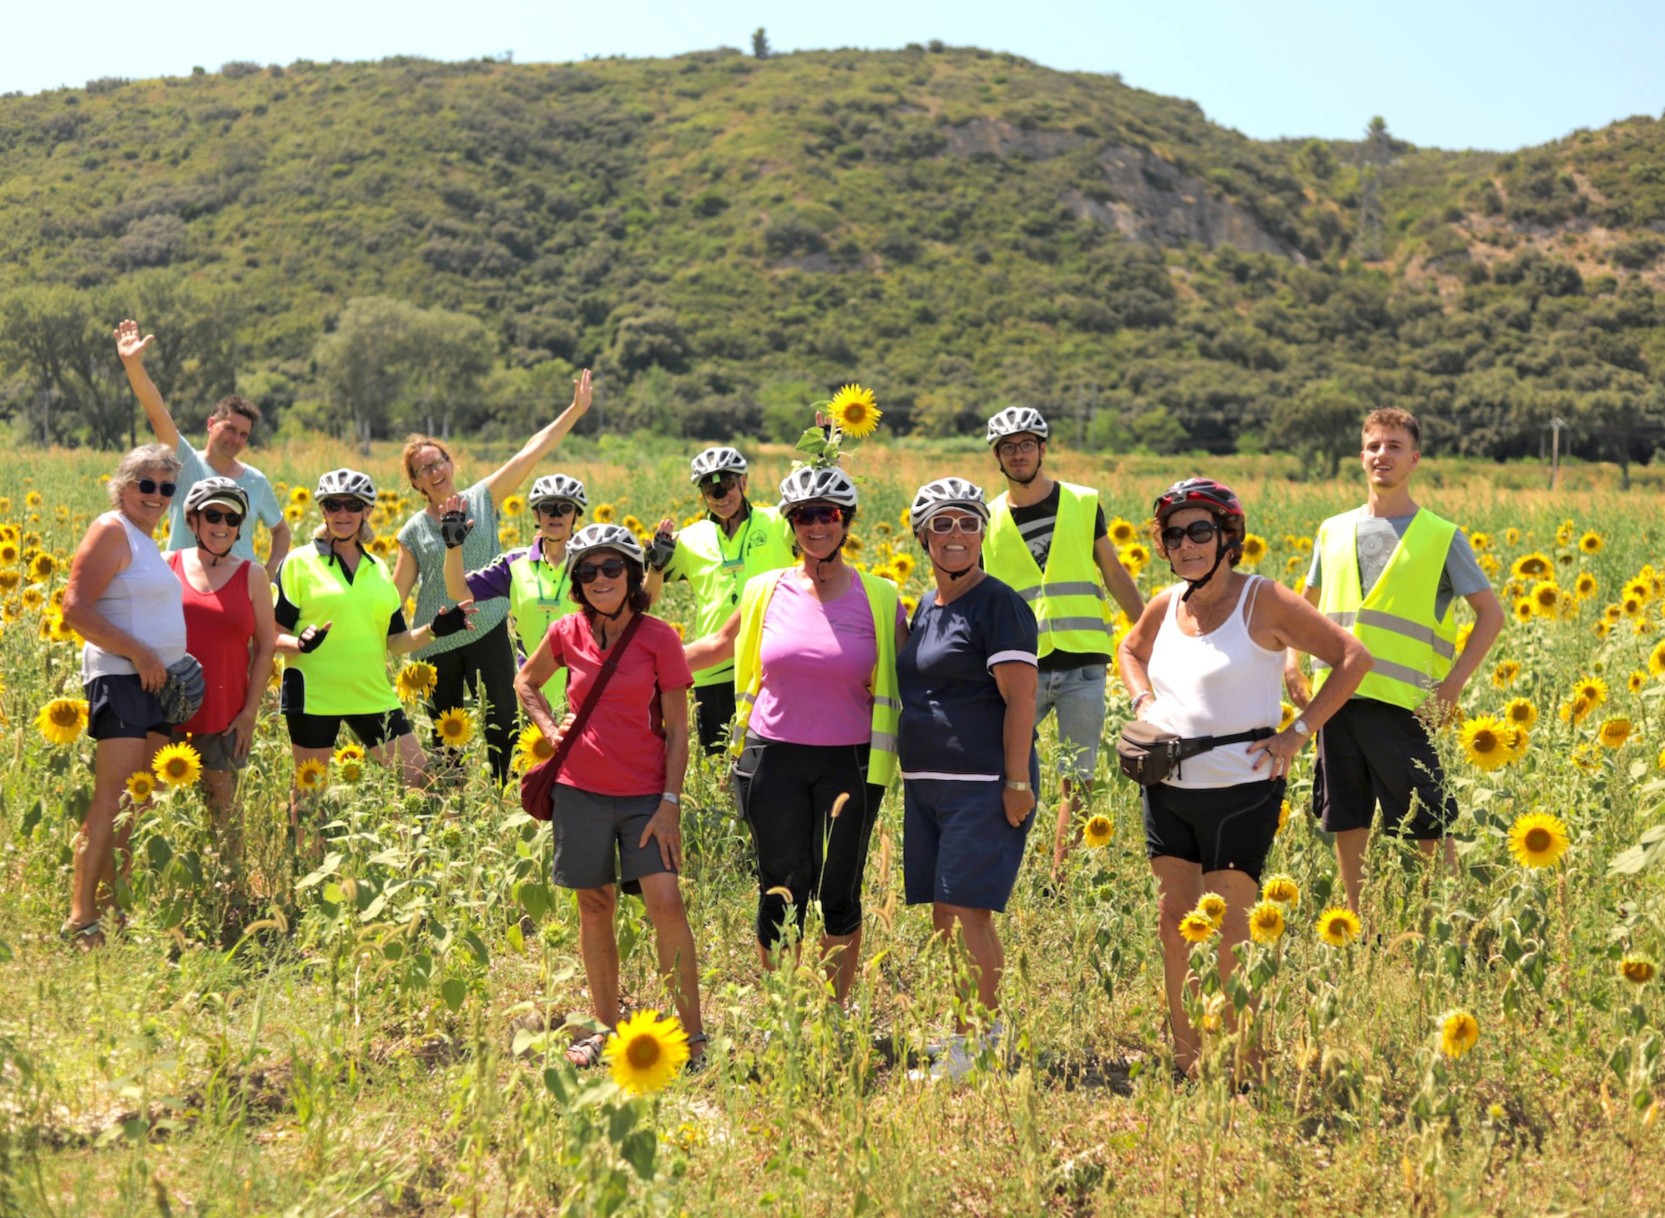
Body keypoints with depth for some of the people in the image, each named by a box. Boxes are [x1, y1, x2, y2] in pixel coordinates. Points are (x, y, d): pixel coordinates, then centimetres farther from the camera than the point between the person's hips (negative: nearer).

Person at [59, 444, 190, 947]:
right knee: (115, 797, -14)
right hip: (121, 679, -10)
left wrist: (170, 664, 14)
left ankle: (112, 902, 13)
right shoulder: (112, 530, -8)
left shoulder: (146, 540, 19)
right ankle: (81, 919, -12)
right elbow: (76, 608, -16)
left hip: (156, 684, 10)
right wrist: (140, 655, -19)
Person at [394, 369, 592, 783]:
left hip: (488, 631, -1)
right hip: (437, 640, 1)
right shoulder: (414, 530, 3)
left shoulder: (483, 498, 2)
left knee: (502, 723, -6)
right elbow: (395, 594, 7)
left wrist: (576, 410, -7)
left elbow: (532, 452, -3)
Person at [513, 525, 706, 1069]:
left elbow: (677, 730, -3)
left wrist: (670, 803, -10)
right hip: (581, 790, 2)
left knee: (665, 901, -13)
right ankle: (606, 1030, 22)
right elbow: (526, 682, 23)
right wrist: (550, 728, 5)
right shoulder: (568, 633, 2)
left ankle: (692, 1032, -3)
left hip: (646, 795, -2)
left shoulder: (658, 637, -5)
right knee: (595, 908, 9)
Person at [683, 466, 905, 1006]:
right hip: (774, 759, 1)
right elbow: (720, 645, 19)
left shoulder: (879, 598, 0)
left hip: (850, 763, -1)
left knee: (838, 895, 5)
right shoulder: (766, 591, 3)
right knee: (781, 892, 3)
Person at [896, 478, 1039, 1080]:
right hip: (926, 784, 8)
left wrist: (1018, 783, -18)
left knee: (967, 913, -10)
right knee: (942, 917, 10)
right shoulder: (925, 607, 16)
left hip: (984, 784, -8)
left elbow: (1020, 700, -13)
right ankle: (968, 1030, 20)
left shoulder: (998, 605, -9)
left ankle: (977, 1043, -2)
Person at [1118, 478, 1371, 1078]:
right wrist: (1144, 702, 10)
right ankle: (1184, 1058, 23)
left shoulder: (1263, 601, -10)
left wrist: (1298, 732, -12)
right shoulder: (1166, 606, 7)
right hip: (1168, 789, 6)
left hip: (1241, 792, -6)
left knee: (1225, 937, -4)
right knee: (1173, 923, 11)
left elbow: (1353, 657, -9)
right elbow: (1131, 650, 30)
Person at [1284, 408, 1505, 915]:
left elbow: (1491, 614, 2)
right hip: (1336, 697, 4)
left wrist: (1453, 683, -8)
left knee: (1428, 827, -2)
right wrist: (1292, 660, 7)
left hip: (1401, 703, -4)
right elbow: (1307, 604, 24)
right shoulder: (1334, 531, 12)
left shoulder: (1441, 537, 1)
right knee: (1346, 824, 9)